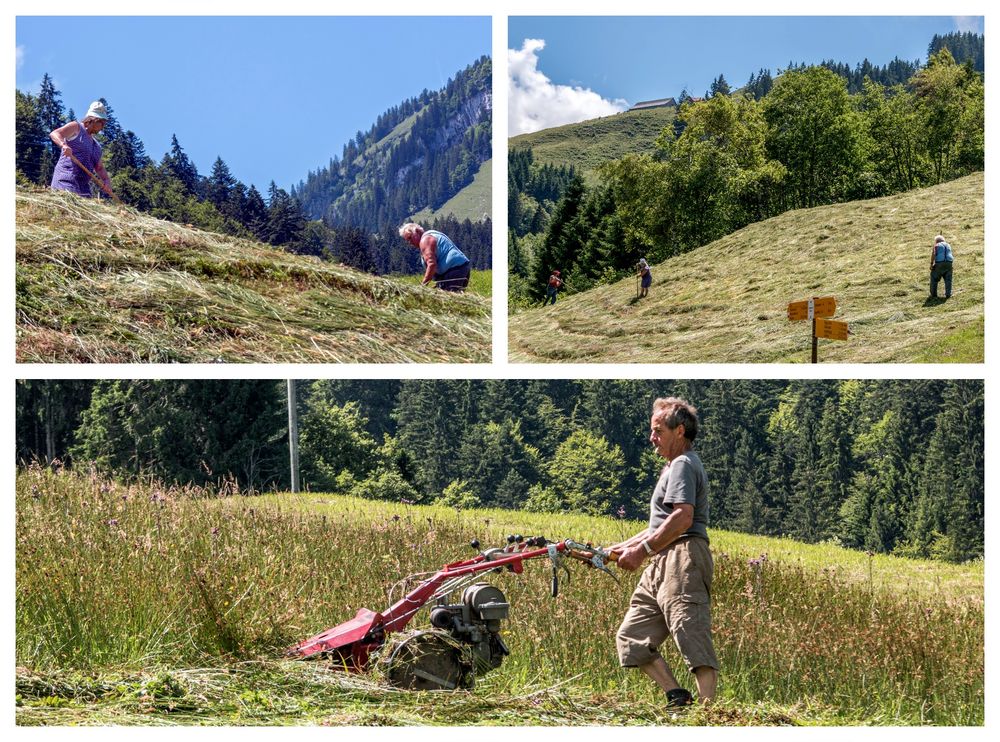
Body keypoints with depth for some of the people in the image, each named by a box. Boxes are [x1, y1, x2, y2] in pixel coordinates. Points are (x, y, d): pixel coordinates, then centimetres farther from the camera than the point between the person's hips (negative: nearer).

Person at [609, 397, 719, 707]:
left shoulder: (683, 465, -6)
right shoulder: (675, 466, 28)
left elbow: (682, 518, -22)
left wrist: (642, 550, -19)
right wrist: (626, 546, 24)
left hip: (683, 559, -11)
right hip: (663, 565, 11)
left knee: (692, 636, -14)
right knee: (632, 637, 7)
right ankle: (678, 698, 4)